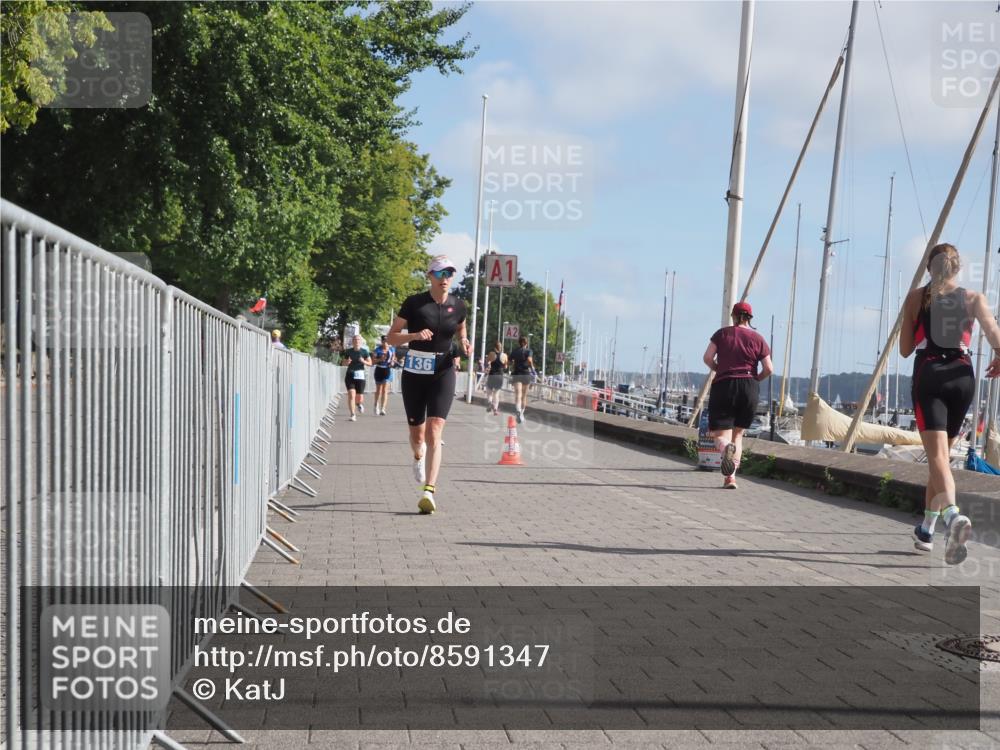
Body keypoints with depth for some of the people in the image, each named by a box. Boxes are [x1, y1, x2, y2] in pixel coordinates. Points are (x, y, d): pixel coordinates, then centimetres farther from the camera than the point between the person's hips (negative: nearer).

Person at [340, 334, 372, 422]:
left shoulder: (364, 351, 1)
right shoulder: (348, 351, 5)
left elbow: (370, 363, 4)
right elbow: (343, 362, 13)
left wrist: (364, 361, -16)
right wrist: (347, 362, -9)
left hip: (360, 375, 0)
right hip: (350, 375, 0)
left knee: (359, 398, 0)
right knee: (351, 395, -14)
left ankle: (359, 403, 39)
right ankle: (353, 415, -9)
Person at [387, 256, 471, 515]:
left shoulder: (458, 306, 2)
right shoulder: (414, 303, -6)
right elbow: (391, 337, -3)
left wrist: (464, 343, 0)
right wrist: (414, 335, -20)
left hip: (443, 372, 0)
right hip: (415, 372, 0)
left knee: (434, 432, -15)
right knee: (417, 433, 11)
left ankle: (428, 492, -19)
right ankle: (418, 456, 49)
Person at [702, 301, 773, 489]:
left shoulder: (722, 333, 5)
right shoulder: (758, 339, 6)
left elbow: (707, 358, -3)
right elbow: (769, 369, -1)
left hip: (723, 386, -1)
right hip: (749, 389, 2)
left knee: (721, 435, 0)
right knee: (738, 434, 15)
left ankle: (727, 447, -36)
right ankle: (730, 478, 7)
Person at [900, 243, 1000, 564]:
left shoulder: (916, 298, 7)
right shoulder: (973, 298, 9)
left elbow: (905, 349, 8)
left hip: (928, 375, -2)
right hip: (962, 376, 3)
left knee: (937, 456, -14)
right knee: (943, 454, 17)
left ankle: (953, 516, -42)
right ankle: (926, 529, 25)